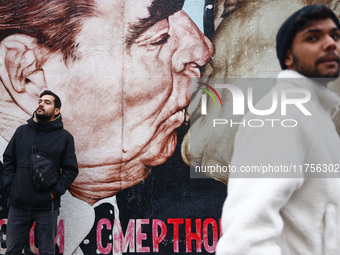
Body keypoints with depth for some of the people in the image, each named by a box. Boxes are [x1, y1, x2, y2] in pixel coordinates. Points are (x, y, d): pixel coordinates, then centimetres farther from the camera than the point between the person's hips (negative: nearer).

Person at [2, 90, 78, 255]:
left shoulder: (64, 137, 0)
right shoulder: (22, 131, 9)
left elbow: (71, 170, -1)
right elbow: (8, 160, 13)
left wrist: (54, 192, -10)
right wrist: (10, 185, 0)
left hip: (47, 207, -2)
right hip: (18, 205, 3)